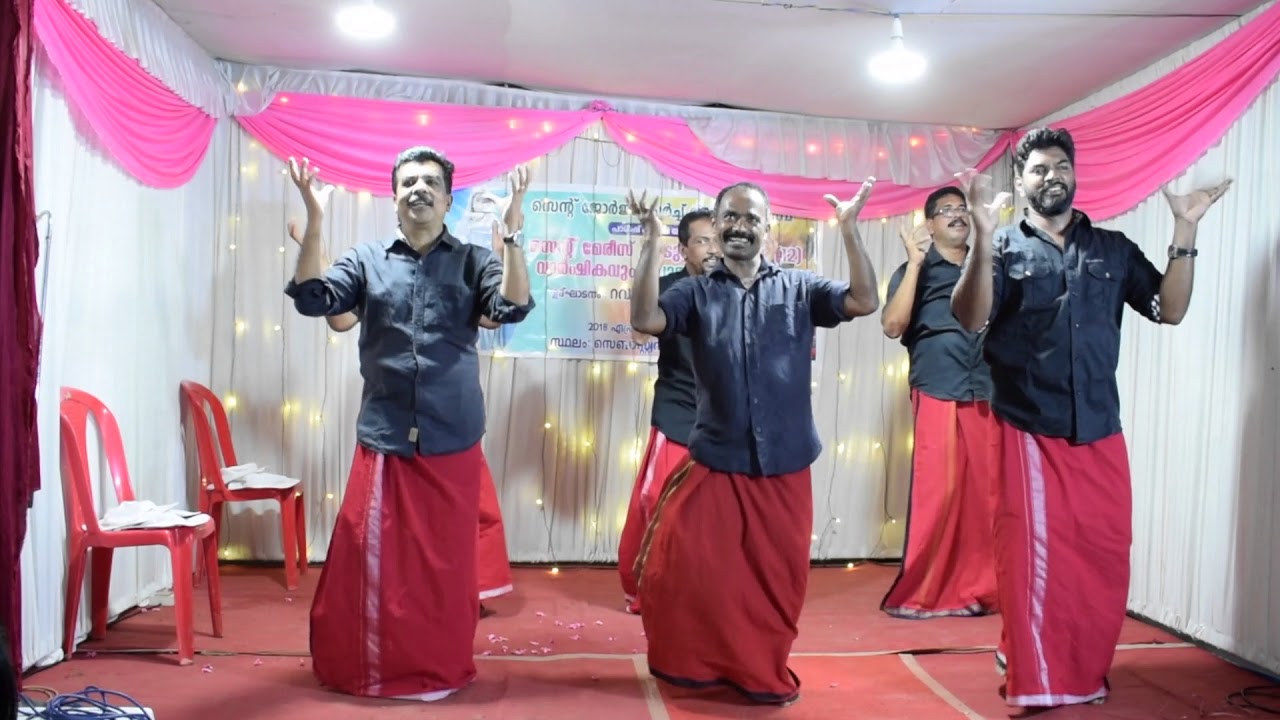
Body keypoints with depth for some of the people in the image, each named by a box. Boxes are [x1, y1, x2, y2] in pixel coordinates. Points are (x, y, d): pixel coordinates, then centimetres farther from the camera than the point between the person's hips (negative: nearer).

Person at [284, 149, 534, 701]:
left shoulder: (473, 262, 5)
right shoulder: (366, 260, 7)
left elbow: (513, 308, -10)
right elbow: (313, 298, -5)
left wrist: (512, 233, -21)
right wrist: (314, 221, -13)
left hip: (452, 441, 0)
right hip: (383, 437, 1)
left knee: (446, 560, 9)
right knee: (371, 555, 6)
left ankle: (442, 668, 25)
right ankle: (363, 666, 24)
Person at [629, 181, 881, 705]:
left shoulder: (799, 288, 5)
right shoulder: (696, 292, 3)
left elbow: (865, 302, -6)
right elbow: (645, 320, -13)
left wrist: (849, 230, -14)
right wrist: (651, 240, -18)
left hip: (784, 467, 1)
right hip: (714, 463, 0)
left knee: (778, 578, 11)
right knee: (688, 570, 2)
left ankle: (764, 672, 32)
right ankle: (699, 664, 26)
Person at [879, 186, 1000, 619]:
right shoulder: (914, 271, 8)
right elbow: (892, 326, -9)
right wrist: (915, 263, -9)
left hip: (988, 396, 4)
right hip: (938, 394, -4)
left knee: (985, 494, 3)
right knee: (936, 494, -6)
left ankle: (976, 589, 14)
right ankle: (919, 593, 4)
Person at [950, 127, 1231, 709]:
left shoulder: (1114, 248, 11)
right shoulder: (1004, 248, 0)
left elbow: (1170, 309, 7)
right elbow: (969, 319, -14)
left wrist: (1184, 233, -3)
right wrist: (982, 239, -25)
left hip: (1100, 431, 3)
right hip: (1027, 430, -3)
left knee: (1104, 555, 9)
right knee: (1031, 555, 4)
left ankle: (1086, 671, 29)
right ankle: (1033, 677, 20)